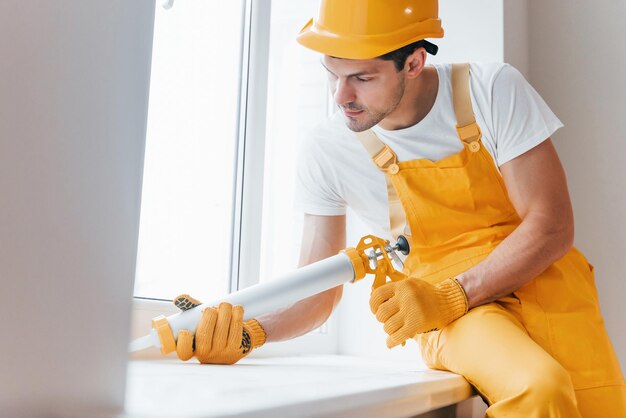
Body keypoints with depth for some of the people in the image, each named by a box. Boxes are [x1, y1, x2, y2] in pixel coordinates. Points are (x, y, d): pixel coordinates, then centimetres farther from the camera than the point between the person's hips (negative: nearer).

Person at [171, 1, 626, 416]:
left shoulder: (493, 90, -11)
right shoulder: (327, 152, -8)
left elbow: (552, 226, -11)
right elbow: (317, 293, -3)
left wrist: (450, 295, -23)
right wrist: (245, 333, -23)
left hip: (546, 283, 2)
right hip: (456, 310, -1)